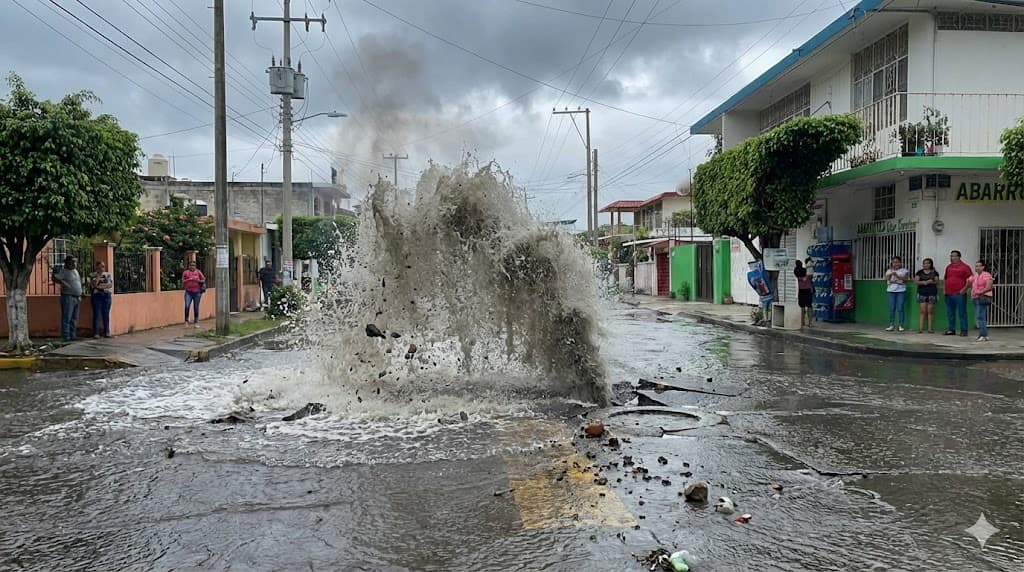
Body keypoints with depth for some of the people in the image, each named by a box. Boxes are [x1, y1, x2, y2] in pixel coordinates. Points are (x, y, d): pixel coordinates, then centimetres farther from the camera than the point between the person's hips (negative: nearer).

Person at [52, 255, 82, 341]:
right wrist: (62, 282, -33)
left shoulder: (75, 271, 17)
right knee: (67, 318, -8)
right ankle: (66, 336, -8)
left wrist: (80, 295, 23)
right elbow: (54, 278, -18)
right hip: (68, 297, -8)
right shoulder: (63, 271, -6)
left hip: (76, 298, 8)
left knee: (74, 318, 10)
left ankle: (72, 335, 16)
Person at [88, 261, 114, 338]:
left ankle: (106, 332, 7)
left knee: (106, 314, 3)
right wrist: (99, 275, -12)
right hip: (97, 295, -2)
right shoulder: (92, 275, 4)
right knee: (97, 314, -5)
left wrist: (100, 286, -10)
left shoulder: (108, 275, 11)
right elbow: (94, 284, -12)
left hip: (107, 295, 2)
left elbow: (110, 285, 0)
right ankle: (96, 333, -2)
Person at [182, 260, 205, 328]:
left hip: (197, 292, 0)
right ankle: (186, 321, 0)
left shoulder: (198, 272, 7)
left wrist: (197, 280, -10)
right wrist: (188, 280, -12)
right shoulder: (185, 272, 7)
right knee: (186, 306, -13)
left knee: (196, 307, 3)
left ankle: (196, 322, 11)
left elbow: (203, 280, 7)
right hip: (188, 292, 0)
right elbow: (182, 281, 5)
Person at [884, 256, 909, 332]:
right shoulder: (889, 270, 12)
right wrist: (891, 273, -18)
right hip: (891, 291, 2)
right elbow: (887, 278, -4)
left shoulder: (904, 270, 6)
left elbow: (905, 279, -7)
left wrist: (897, 275, -15)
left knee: (900, 308, -3)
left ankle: (901, 325, 0)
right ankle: (891, 325, 2)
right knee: (892, 308, 0)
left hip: (901, 291, -2)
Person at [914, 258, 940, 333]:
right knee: (923, 311, -6)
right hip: (922, 293, 0)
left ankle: (930, 328, 1)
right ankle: (920, 328, -7)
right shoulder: (919, 272, 11)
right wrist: (923, 282, -14)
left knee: (930, 311, -2)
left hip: (932, 293, 0)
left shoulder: (934, 272, 9)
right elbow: (916, 281, 3)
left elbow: (936, 281, 0)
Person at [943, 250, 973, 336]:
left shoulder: (964, 267, -3)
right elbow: (944, 279, 26)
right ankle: (951, 329, 18)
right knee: (950, 313, 10)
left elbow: (970, 279, -8)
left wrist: (964, 289, -13)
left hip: (959, 294, -6)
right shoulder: (948, 267, 16)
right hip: (948, 294, 7)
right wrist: (944, 288, 14)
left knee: (962, 313, -3)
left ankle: (963, 330, 1)